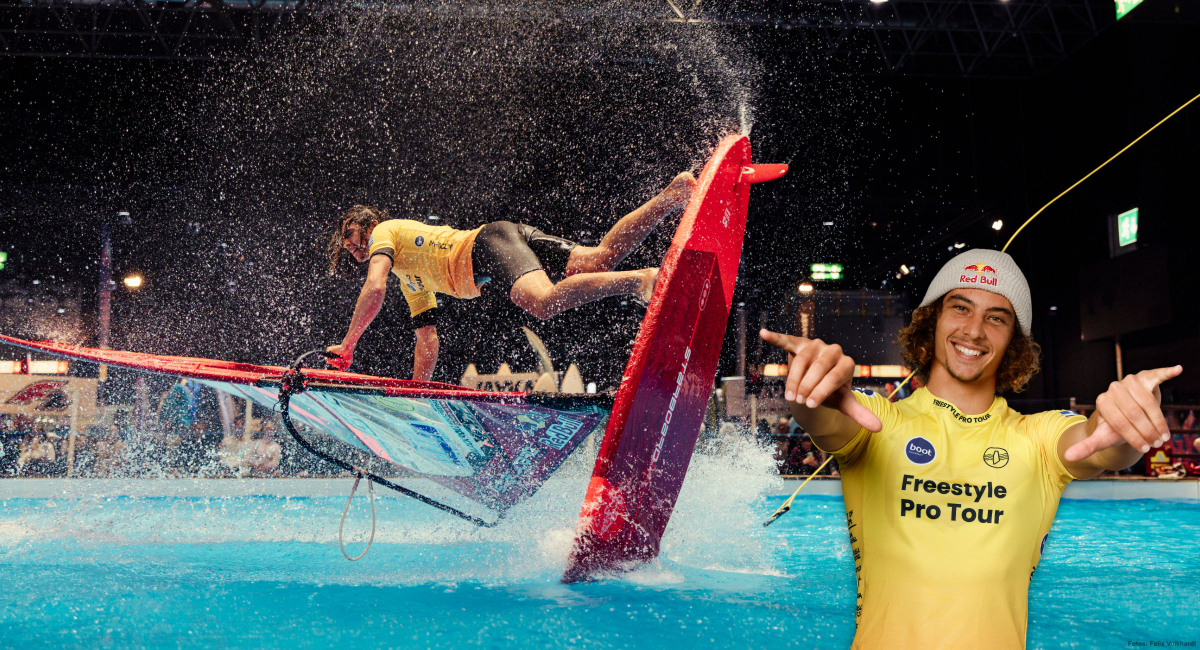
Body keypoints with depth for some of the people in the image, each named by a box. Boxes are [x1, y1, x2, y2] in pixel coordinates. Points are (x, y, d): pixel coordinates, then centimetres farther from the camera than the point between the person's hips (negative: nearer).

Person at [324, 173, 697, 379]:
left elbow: (375, 287, -4)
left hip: (487, 243, -7)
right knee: (601, 258, -13)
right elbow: (427, 341, 37)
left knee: (544, 303, -35)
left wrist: (347, 346, 4)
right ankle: (672, 195, -22)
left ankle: (637, 280, -46)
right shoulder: (412, 279, 38)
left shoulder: (385, 232, 16)